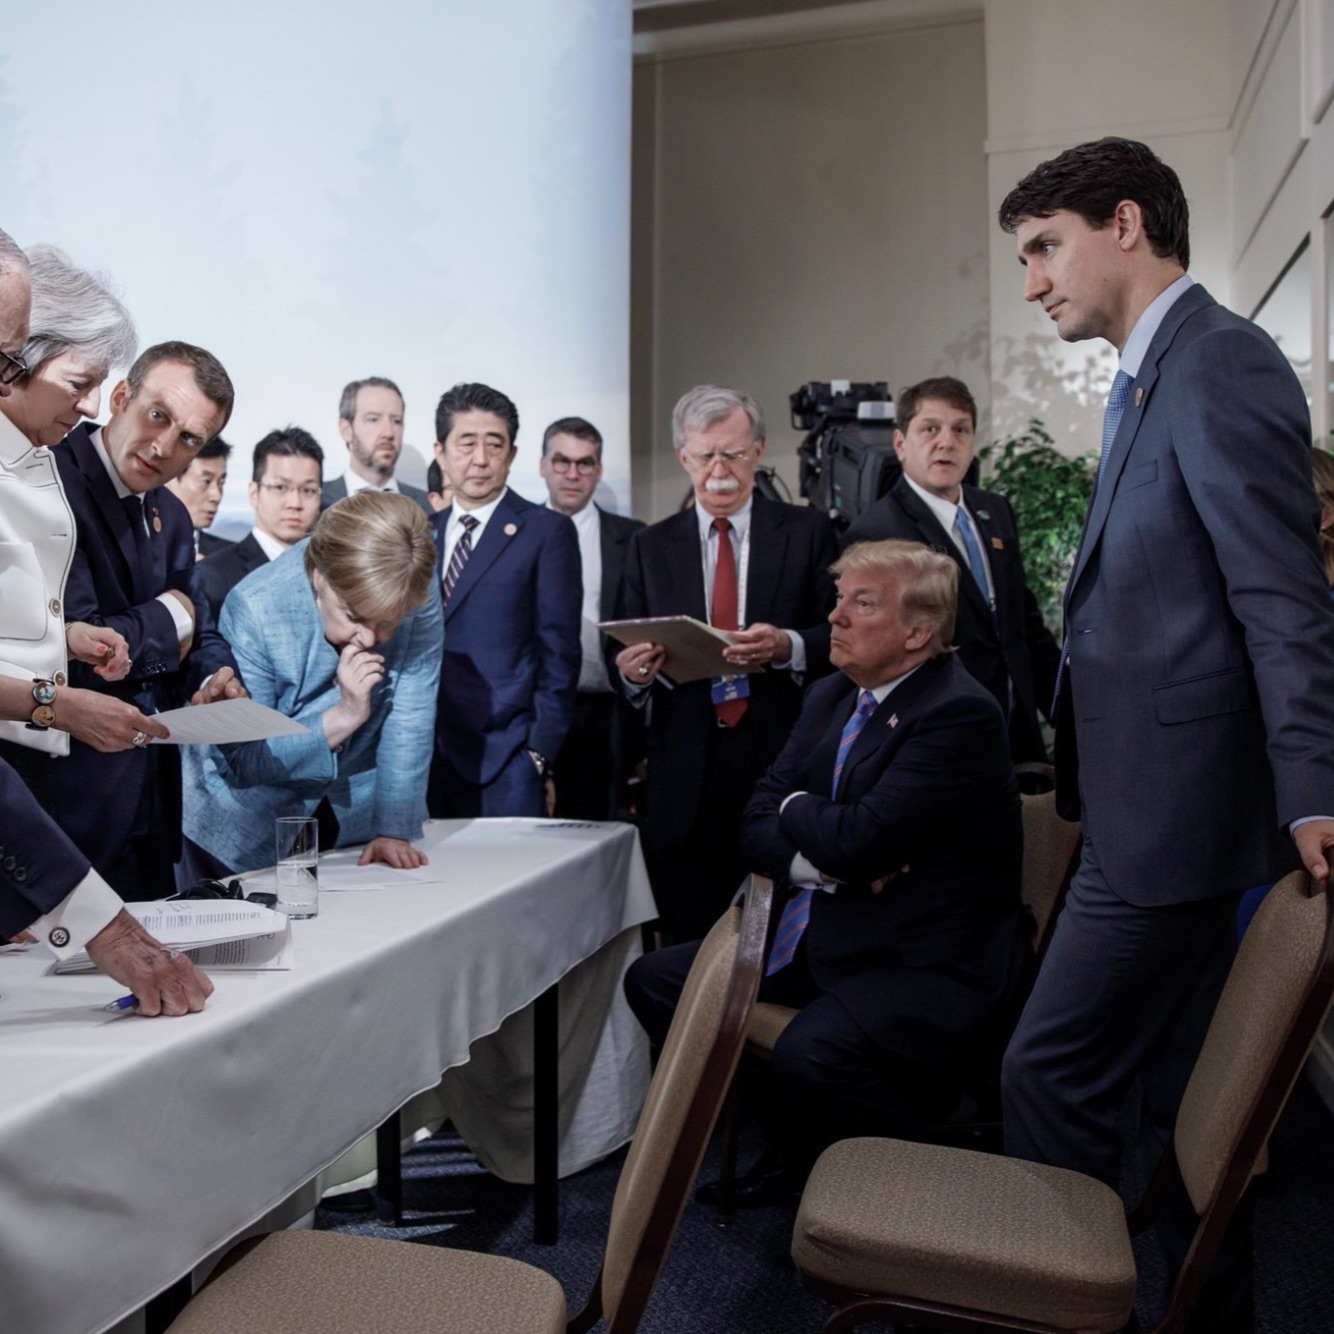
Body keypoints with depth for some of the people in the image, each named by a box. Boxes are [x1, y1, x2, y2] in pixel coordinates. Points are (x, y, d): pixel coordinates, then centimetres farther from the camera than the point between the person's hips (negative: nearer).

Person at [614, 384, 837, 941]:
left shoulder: (807, 531, 7)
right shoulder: (650, 545, 14)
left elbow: (840, 636, 1)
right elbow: (628, 654, 11)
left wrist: (788, 647, -19)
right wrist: (632, 670, -13)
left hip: (782, 763, -1)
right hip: (686, 776, 2)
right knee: (692, 942, 4)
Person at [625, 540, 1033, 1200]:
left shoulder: (960, 714, -18)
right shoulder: (828, 697, 9)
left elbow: (856, 838, -26)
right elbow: (757, 824, 6)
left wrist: (795, 807, -4)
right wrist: (827, 863, -14)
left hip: (926, 964, -9)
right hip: (820, 940, 9)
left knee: (808, 1053, -34)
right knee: (652, 980, 4)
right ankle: (789, 1139, 17)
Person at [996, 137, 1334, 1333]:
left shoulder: (1218, 363, -13)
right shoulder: (1156, 374, 16)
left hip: (1172, 804, -10)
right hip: (1160, 801, 10)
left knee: (1051, 1074, -1)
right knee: (1178, 1093, 18)